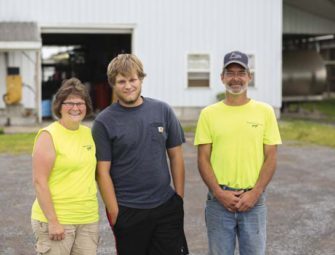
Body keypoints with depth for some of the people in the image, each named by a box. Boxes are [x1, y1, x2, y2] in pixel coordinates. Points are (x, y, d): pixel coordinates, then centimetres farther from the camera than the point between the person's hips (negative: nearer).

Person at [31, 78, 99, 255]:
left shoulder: (89, 133, 9)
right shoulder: (49, 135, -9)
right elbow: (39, 181, -13)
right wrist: (53, 221, -16)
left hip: (89, 220, 6)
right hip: (55, 221, -6)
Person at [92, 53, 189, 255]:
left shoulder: (162, 111, 3)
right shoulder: (104, 122, -4)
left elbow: (176, 156, 8)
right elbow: (103, 172, -5)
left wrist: (179, 198, 4)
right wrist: (114, 212, -9)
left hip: (167, 207, 2)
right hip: (127, 211, -2)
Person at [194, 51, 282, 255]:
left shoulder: (265, 111, 3)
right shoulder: (209, 114, 2)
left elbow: (271, 158, 1)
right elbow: (203, 159, 1)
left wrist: (255, 193, -10)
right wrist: (219, 193, -11)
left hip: (254, 199, 0)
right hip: (219, 199, 0)